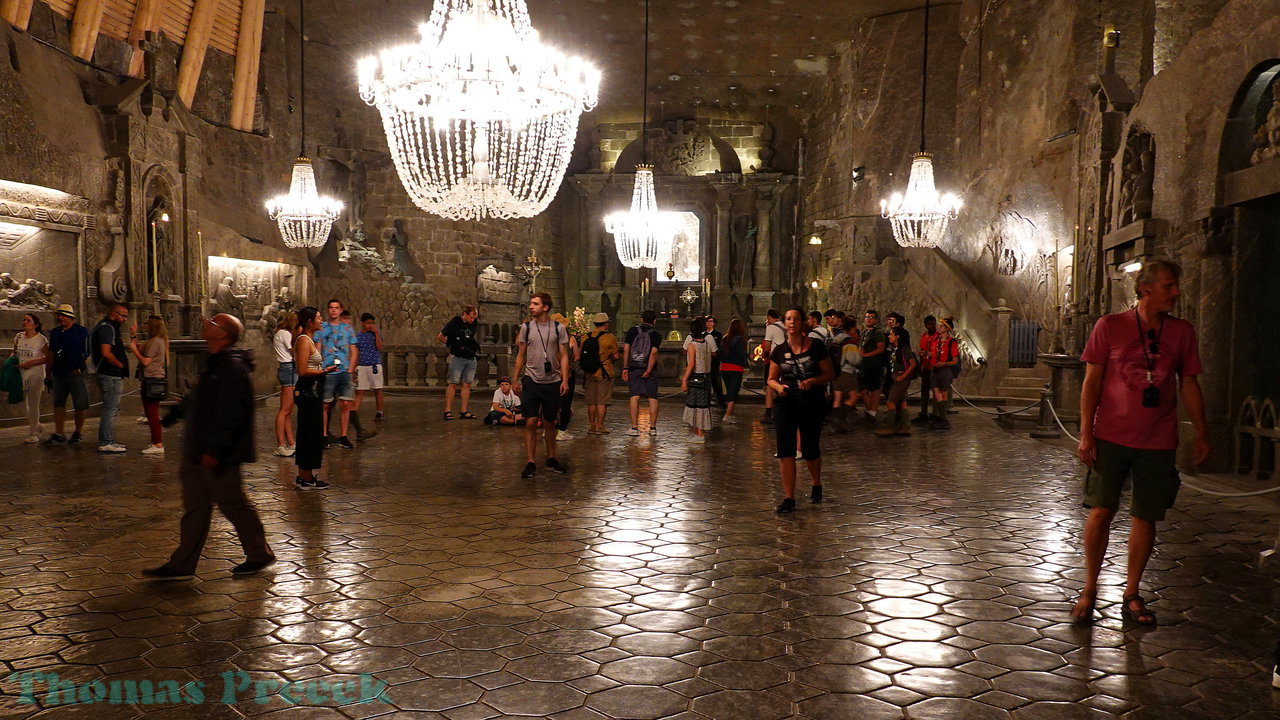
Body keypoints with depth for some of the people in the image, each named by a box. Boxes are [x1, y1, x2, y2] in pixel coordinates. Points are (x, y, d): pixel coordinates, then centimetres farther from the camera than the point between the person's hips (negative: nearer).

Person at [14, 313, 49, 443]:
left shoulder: (41, 339, -8)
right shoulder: (19, 337, 7)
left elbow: (48, 358, -8)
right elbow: (14, 352, 20)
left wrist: (31, 363, -18)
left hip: (36, 374, -6)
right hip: (21, 374, 6)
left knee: (33, 404, -3)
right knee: (23, 403, 12)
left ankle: (33, 433, 7)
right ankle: (36, 425, 32)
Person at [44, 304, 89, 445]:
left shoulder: (82, 331, -3)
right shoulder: (55, 332, 14)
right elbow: (52, 353, 19)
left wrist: (81, 369, -10)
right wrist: (49, 373, 16)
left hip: (76, 374, -6)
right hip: (58, 374, 6)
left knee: (80, 405, -1)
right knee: (58, 404, 6)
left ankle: (78, 433, 11)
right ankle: (59, 434, 10)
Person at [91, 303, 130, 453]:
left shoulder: (111, 327, 19)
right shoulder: (106, 328, -14)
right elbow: (106, 353, -25)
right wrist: (121, 365, -14)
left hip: (114, 376, 11)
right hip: (111, 376, -11)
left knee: (112, 409, 16)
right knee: (110, 409, -8)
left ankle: (108, 440, 24)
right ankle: (105, 443, -4)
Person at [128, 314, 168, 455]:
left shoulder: (155, 341, -15)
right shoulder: (156, 340, 16)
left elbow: (145, 361, -18)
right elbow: (140, 352, 20)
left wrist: (133, 349, -7)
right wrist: (134, 336, 20)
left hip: (152, 380, -11)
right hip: (153, 380, 11)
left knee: (152, 413, -8)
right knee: (151, 414, 16)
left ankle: (158, 445, -7)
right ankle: (156, 442, 22)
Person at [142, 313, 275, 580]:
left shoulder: (233, 368, -19)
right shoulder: (215, 364, 13)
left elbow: (228, 414, -25)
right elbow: (197, 399, 29)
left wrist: (215, 449, -26)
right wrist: (175, 414, 38)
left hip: (219, 457, -10)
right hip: (199, 453, 10)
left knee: (234, 504, 1)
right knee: (194, 508, 13)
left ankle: (259, 555, 16)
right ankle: (182, 565, 20)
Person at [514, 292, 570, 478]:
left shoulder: (558, 328, 2)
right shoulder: (526, 327, 4)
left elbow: (564, 356, 3)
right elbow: (521, 356, 9)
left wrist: (564, 380, -6)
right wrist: (516, 380, 6)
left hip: (552, 382, 0)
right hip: (531, 381, 0)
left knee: (549, 424, 11)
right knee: (531, 423, -5)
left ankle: (551, 459, 24)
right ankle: (530, 462, 0)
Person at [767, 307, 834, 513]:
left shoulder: (816, 346, -3)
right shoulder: (780, 350, 4)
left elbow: (829, 374, -1)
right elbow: (771, 379, 9)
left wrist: (813, 381, -19)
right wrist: (778, 386, -13)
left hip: (813, 403, -2)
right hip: (786, 404, 2)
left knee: (810, 450, 7)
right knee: (785, 450, -6)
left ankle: (816, 485, 37)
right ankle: (789, 498, 0)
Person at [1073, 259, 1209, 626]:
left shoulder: (1182, 332, 6)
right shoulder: (1110, 326, -2)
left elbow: (1189, 385, 12)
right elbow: (1092, 382, -1)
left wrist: (1201, 433, 9)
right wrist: (1086, 434, -6)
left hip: (1157, 443, 2)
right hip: (1111, 438, -2)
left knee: (1145, 517, 6)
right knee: (1101, 511, -2)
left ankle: (1132, 594, 20)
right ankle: (1089, 589, 14)